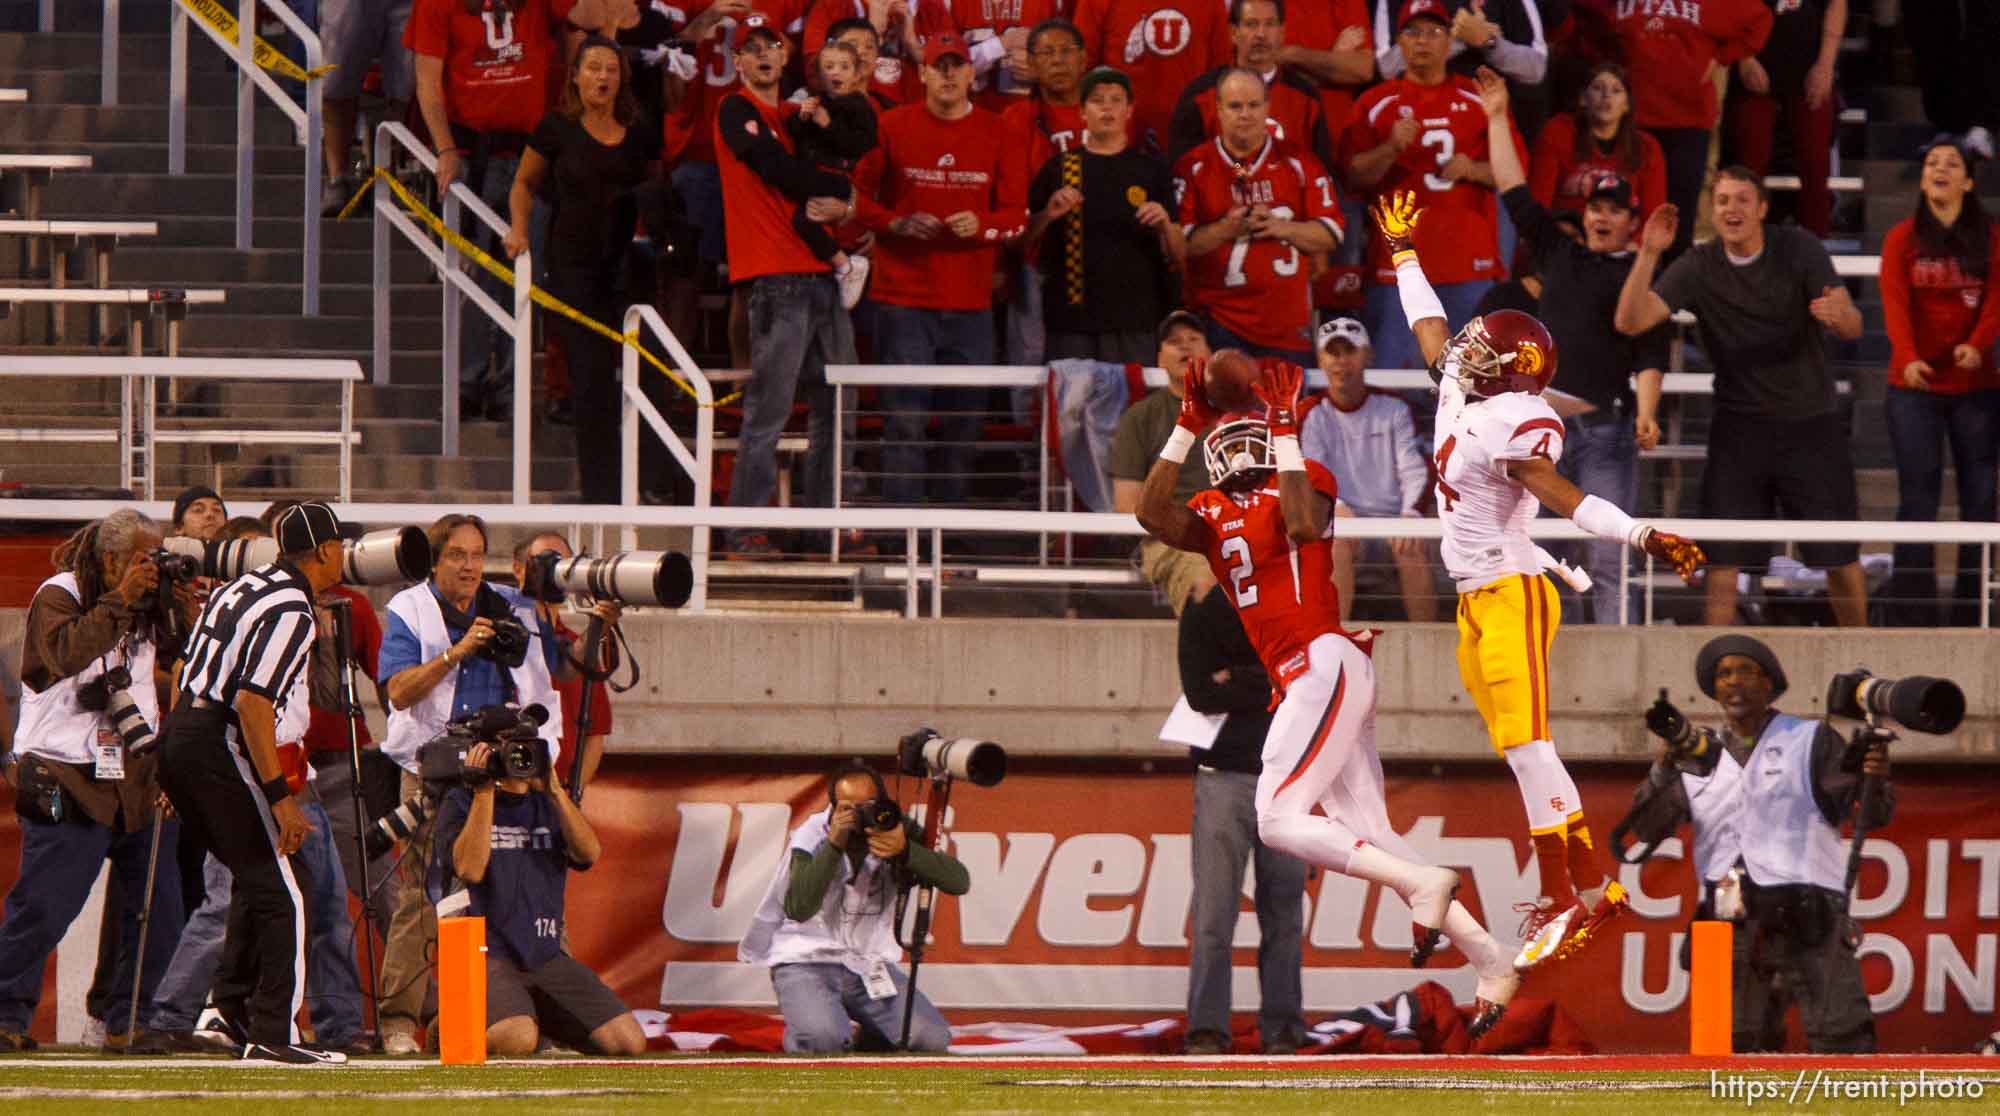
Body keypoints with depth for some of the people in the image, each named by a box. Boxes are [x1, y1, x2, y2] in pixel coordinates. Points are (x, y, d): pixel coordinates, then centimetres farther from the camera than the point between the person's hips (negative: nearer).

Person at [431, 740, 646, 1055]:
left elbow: (589, 853, -3)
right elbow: (470, 869, -16)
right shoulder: (460, 803, 3)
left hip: (546, 957, 5)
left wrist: (554, 790, -11)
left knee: (629, 1042, -12)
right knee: (518, 1041, -34)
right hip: (487, 954, -5)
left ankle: (543, 1021, 13)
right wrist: (484, 791, -15)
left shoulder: (549, 804, 16)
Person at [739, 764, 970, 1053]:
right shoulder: (811, 836, -12)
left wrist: (905, 850, -32)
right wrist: (834, 845, -33)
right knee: (825, 1039, -32)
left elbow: (959, 882, -17)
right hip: (806, 961, -4)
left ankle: (871, 1036, 18)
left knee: (932, 1039, -15)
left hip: (870, 964, 4)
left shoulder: (898, 830, -5)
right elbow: (798, 909, -27)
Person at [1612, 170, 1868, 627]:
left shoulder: (1799, 249, -5)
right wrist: (1648, 254, -25)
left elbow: (1853, 327, -12)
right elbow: (1630, 320, -14)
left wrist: (1838, 314, -37)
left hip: (1811, 421, -1)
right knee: (1724, 557, -6)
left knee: (1840, 559, 1)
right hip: (1739, 426, 1)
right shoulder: (1699, 268, -4)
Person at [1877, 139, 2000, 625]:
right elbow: (1895, 303, -10)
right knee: (1918, 496, -5)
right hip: (1915, 385, -1)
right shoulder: (1903, 239, 2)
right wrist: (1908, 357, -29)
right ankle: (1914, 605, -4)